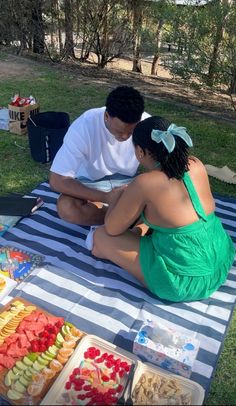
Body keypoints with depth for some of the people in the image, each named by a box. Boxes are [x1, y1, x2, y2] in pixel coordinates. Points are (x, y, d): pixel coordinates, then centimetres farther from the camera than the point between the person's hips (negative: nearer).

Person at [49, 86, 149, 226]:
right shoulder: (84, 126, -28)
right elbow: (57, 181, -28)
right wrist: (105, 197, -37)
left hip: (128, 181, 2)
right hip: (91, 183, -1)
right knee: (66, 207, -32)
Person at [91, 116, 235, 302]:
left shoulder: (143, 184, -21)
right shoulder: (196, 165, -3)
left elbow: (112, 229, -7)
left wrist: (121, 195, 9)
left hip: (185, 282, -7)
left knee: (100, 236, 3)